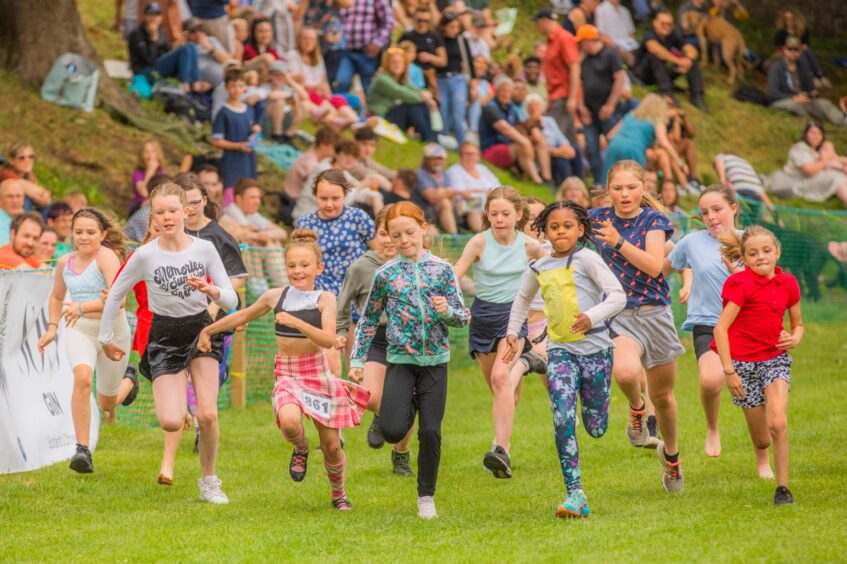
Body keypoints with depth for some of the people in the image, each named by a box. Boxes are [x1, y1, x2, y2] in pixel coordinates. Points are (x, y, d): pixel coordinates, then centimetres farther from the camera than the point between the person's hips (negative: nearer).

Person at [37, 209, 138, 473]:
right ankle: (82, 450, -30)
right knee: (82, 378, -30)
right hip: (79, 331, 3)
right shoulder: (65, 263, 2)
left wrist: (83, 307, -41)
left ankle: (128, 381, 51)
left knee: (107, 404, 13)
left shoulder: (107, 256, -17)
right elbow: (56, 297, 21)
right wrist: (52, 327, 7)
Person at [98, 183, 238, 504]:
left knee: (208, 415, -14)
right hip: (165, 336, -1)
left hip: (201, 329, 1)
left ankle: (209, 482, 8)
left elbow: (232, 300, -5)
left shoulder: (204, 249, -7)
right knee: (171, 423, -14)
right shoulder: (145, 255, -10)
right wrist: (106, 339, 8)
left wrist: (212, 291, -27)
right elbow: (115, 295, 3)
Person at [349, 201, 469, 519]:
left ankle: (426, 496, 13)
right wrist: (357, 359, 5)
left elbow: (463, 317, 2)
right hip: (401, 359, 0)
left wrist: (447, 311, -19)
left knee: (431, 432, -3)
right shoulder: (386, 274, 0)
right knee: (392, 431, -16)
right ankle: (410, 406, 20)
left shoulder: (443, 269, 1)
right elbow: (368, 320, 8)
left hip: (435, 360, 0)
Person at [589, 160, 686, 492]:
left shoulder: (653, 221, -3)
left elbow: (654, 266, -17)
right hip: (616, 315, 0)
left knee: (662, 395, 12)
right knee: (625, 371, -32)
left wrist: (618, 241, -27)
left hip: (653, 312, 0)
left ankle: (671, 453, 38)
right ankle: (636, 410, 4)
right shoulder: (597, 219, 3)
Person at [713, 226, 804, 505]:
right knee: (762, 440, 2)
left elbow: (798, 324, 17)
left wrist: (795, 338, -7)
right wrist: (729, 371, -17)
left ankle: (782, 487, -8)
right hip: (743, 362, -2)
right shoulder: (741, 284, -11)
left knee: (778, 424, -21)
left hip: (775, 360, 2)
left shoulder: (787, 283, 4)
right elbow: (721, 328, -14)